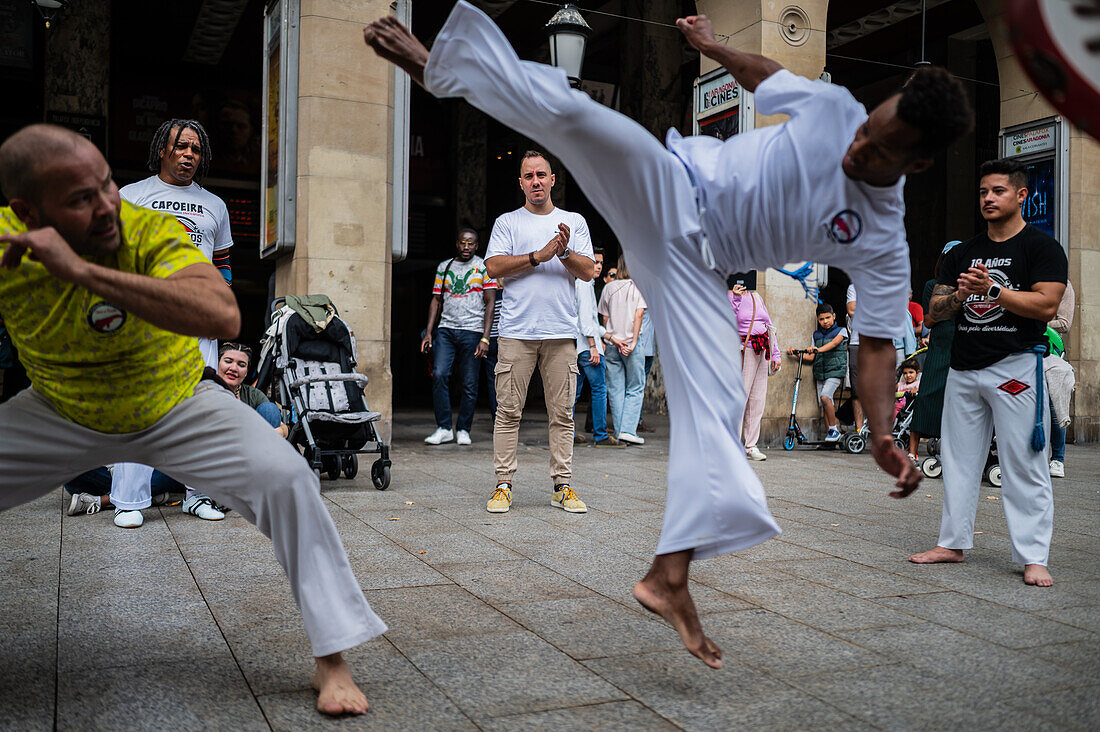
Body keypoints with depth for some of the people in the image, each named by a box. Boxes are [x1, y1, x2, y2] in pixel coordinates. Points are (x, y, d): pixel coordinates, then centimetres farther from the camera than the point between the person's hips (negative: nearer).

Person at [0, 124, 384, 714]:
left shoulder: (153, 233, -30)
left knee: (285, 480, -23)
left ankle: (333, 660, -9)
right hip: (57, 416, 3)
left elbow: (224, 317, -51)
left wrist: (83, 270, -50)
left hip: (178, 409, -3)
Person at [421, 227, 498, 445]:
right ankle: (444, 427, -4)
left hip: (472, 331, -2)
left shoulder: (484, 268, 4)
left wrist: (485, 338, -10)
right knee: (439, 375, -12)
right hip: (446, 330, 3)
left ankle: (463, 429, 12)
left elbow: (490, 304, -1)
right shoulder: (443, 267, 15)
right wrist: (428, 332, 5)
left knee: (469, 384, -1)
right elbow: (436, 300, 16)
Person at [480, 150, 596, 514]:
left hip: (562, 332, 1)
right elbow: (494, 267, -3)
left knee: (562, 413, 3)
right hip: (517, 330, -1)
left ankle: (563, 485, 10)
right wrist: (539, 255, -9)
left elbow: (588, 271, 7)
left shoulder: (574, 221, 15)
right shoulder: (507, 222, 11)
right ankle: (503, 484, 5)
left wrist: (565, 253, -11)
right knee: (508, 410, -2)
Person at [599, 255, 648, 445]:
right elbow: (639, 314, -11)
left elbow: (605, 319, 5)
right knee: (635, 389, 3)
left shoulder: (608, 288, 8)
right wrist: (633, 342, -12)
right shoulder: (638, 287, -2)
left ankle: (620, 432, 6)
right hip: (631, 342, -3)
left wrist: (613, 339, 1)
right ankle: (628, 430, -9)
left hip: (612, 345, 3)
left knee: (615, 390, 6)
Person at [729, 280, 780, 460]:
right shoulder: (728, 297, -1)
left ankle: (750, 445, 10)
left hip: (762, 351, 7)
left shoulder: (757, 298, 18)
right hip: (743, 350, -7)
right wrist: (735, 297, -21)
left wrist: (775, 354, 17)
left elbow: (769, 326, 22)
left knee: (758, 398, 4)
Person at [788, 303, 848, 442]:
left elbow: (834, 343, -19)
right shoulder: (816, 334, 15)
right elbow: (811, 357, 12)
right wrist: (796, 353, -4)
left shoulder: (841, 331, 2)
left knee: (825, 397, -24)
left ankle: (834, 429, -13)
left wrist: (818, 349, -36)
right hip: (820, 373, 5)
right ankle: (829, 433, 13)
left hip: (835, 371, -5)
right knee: (824, 405, 4)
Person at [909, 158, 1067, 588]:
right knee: (958, 459, 9)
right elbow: (935, 309, 13)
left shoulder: (1041, 248, 0)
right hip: (963, 368, 6)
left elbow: (1046, 306, -12)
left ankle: (1033, 557, -1)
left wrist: (993, 289, -20)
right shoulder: (963, 253, 16)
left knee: (1023, 463, -6)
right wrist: (957, 296, -8)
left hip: (1015, 366, -6)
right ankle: (953, 543, 19)